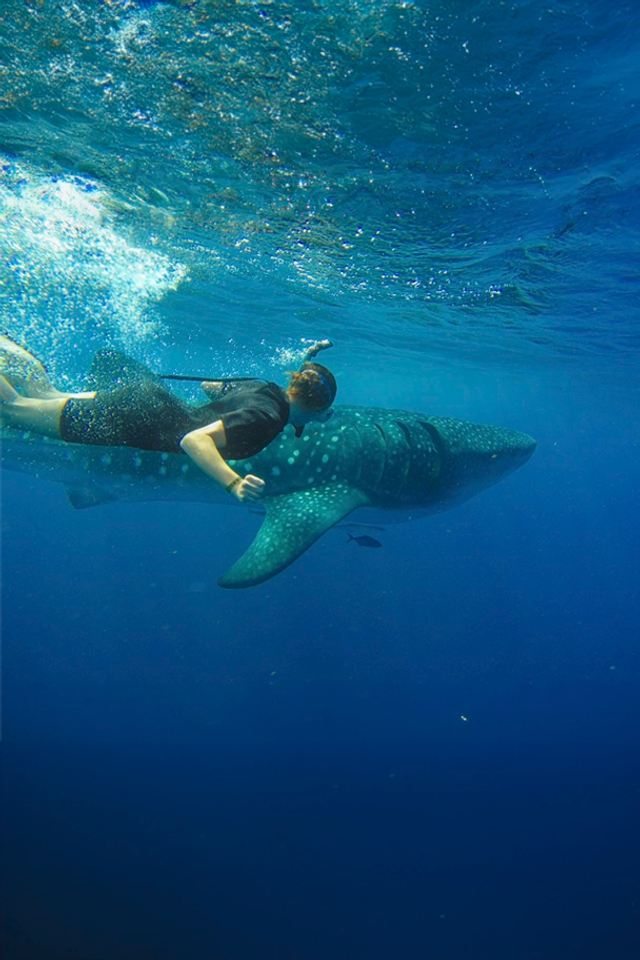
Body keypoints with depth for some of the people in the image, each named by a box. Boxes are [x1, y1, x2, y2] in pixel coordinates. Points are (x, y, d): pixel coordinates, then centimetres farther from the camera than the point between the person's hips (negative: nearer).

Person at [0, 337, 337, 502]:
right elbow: (193, 439, -36)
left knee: (44, 394, 27)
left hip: (150, 395, 8)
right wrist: (234, 483, -49)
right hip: (137, 419, -7)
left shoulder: (267, 389, 1)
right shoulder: (266, 418, -26)